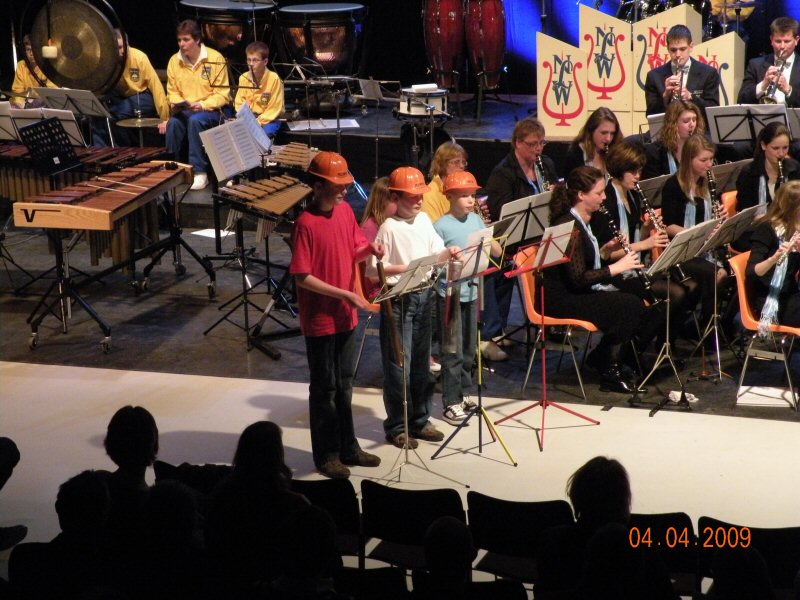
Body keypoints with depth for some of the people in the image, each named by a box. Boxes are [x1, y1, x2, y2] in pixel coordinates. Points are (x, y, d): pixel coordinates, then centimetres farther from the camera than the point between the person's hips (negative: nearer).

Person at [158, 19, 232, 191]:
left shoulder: (215, 59, -12)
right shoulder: (174, 61, 0)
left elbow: (222, 95, -10)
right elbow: (172, 91, 10)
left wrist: (203, 105, -25)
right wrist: (177, 104, -12)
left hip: (214, 109, -4)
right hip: (186, 111, 4)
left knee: (195, 120, -35)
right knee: (174, 122, -29)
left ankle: (200, 172, -30)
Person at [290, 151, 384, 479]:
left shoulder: (346, 211, 2)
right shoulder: (306, 224, -19)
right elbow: (302, 277, -20)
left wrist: (370, 249, -9)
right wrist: (344, 294, -22)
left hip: (346, 316, 7)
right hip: (320, 320, -7)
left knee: (344, 385, 17)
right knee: (324, 388, 6)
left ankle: (348, 448, 30)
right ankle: (326, 455, 18)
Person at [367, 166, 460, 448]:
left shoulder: (424, 220, 7)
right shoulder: (389, 228, -13)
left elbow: (436, 253, 12)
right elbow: (373, 270, -16)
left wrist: (448, 253, -9)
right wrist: (403, 268, -28)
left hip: (424, 295, 7)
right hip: (398, 300, -7)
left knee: (421, 362, 15)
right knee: (399, 364, 0)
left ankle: (420, 420, 26)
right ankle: (396, 427, 11)